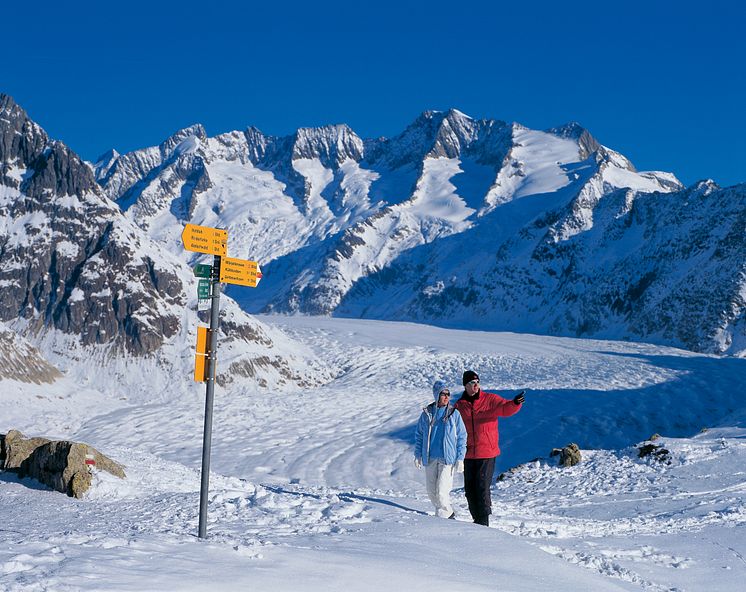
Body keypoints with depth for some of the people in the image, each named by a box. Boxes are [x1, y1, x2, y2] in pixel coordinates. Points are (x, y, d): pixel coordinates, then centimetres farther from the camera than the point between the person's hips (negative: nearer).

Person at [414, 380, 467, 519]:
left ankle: (443, 517, 4)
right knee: (431, 492, 9)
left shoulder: (454, 414, -1)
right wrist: (418, 455, 11)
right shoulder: (427, 413, 5)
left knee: (441, 491, -13)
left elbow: (462, 437, 2)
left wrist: (460, 459, -3)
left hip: (447, 459, -4)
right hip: (430, 458, 4)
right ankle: (449, 513, 29)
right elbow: (419, 434, 14)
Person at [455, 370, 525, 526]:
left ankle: (484, 521, 2)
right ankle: (477, 519, 19)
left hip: (487, 452, -4)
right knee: (470, 489, 7)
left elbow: (506, 408, -17)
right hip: (468, 453, 4)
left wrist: (515, 403, -38)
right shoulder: (459, 405, 8)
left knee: (482, 487, -7)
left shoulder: (490, 399, -1)